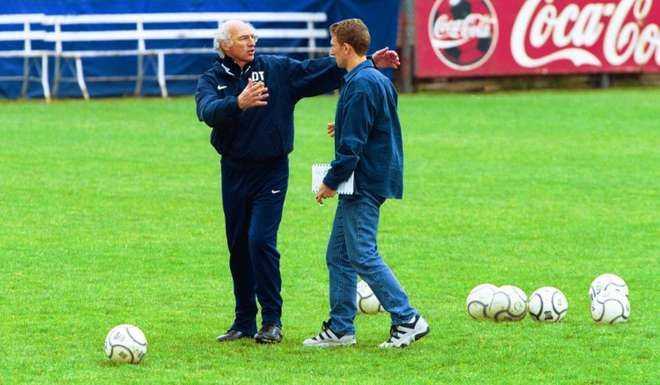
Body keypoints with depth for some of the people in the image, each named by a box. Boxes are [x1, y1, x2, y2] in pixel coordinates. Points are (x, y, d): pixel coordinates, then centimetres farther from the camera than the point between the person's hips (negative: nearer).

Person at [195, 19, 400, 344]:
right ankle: (244, 322, 19)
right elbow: (208, 111, -22)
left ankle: (272, 321, -5)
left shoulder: (277, 70, 0)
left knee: (261, 241, -14)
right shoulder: (212, 79, -1)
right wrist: (238, 104, -42)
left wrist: (370, 63, -13)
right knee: (238, 247, 8)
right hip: (234, 171, 2)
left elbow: (320, 71, -4)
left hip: (271, 171, -2)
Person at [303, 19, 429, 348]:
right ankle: (340, 328, 16)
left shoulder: (361, 85, -17)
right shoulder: (379, 79, 14)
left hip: (365, 182, -11)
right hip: (362, 185, 11)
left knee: (363, 256, -10)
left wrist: (331, 182, -14)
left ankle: (408, 320, -8)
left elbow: (353, 144, -20)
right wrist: (343, 127, 18)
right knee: (338, 255, 13)